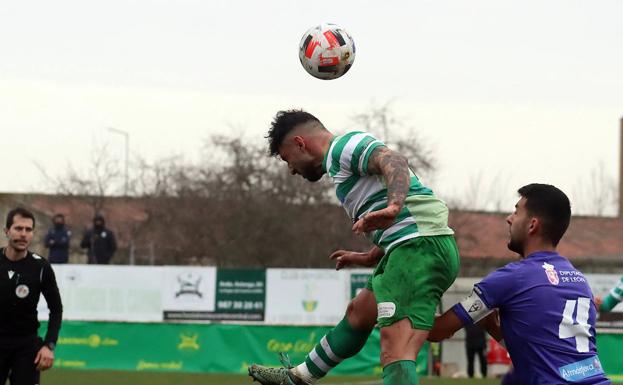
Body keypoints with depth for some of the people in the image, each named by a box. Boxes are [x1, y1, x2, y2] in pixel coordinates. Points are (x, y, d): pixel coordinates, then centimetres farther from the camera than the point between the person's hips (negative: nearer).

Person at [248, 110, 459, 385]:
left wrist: (393, 207, -40)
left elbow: (394, 162, -24)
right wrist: (368, 258, 37)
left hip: (420, 245, -11)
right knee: (358, 312, 32)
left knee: (396, 354, -24)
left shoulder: (344, 146, -4)